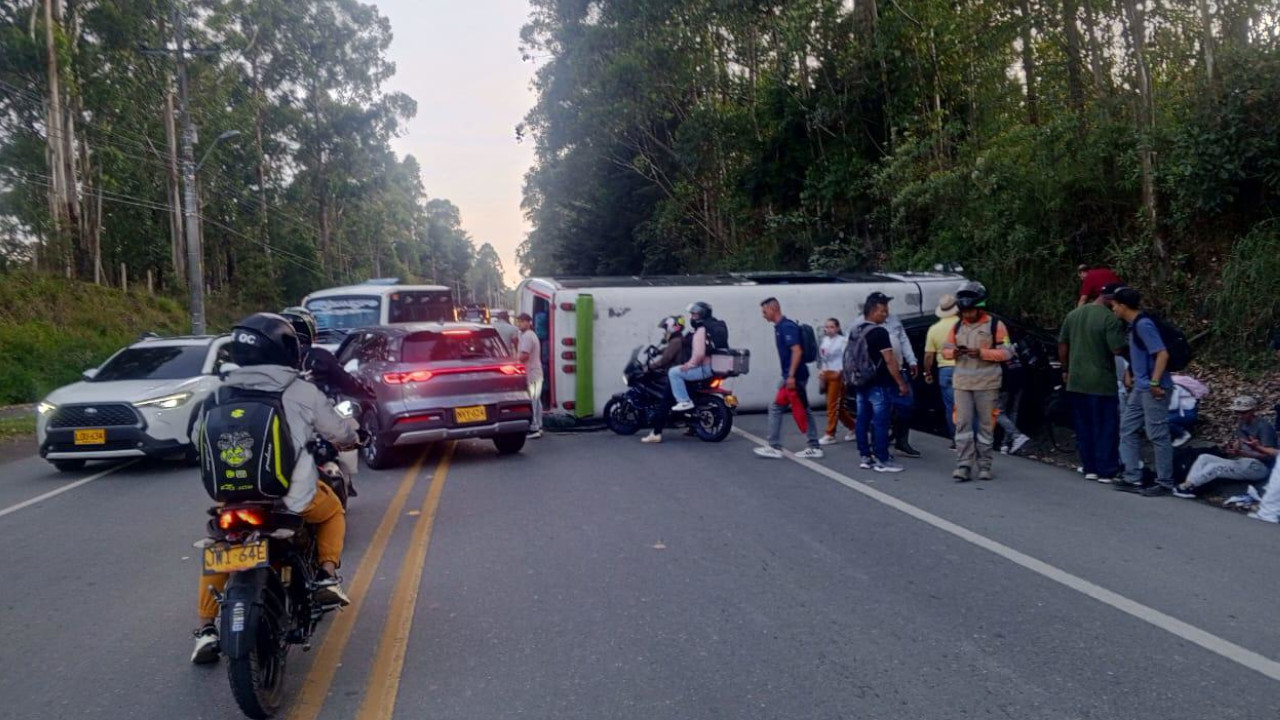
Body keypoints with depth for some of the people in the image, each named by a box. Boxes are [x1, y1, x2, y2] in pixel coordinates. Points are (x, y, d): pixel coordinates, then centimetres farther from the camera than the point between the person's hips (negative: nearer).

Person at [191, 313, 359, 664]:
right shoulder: (302, 393, -3)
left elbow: (198, 439, 17)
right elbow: (340, 432, 8)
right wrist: (353, 437, 32)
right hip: (294, 499, -2)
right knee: (332, 510, 29)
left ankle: (206, 629, 21)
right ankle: (328, 576, 11)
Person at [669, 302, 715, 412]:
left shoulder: (701, 331, -17)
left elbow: (699, 354, -27)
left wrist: (689, 365, -15)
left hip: (705, 369, -11)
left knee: (674, 372, -13)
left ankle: (684, 401, -15)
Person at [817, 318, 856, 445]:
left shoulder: (842, 340, -9)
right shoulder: (825, 340, 11)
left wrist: (840, 371, -21)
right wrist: (821, 370, 4)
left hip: (837, 375, -7)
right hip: (826, 374, 7)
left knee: (833, 405, -7)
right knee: (838, 405, 13)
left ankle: (830, 435, -3)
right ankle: (853, 428, 28)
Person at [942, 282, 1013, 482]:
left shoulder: (995, 325, -2)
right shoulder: (957, 326, 12)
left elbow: (1006, 352, -7)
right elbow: (945, 349, 14)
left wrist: (982, 353, -19)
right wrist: (953, 352, -9)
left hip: (987, 383, -3)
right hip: (962, 383, 3)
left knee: (985, 424, 4)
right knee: (963, 424, -1)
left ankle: (984, 465, 12)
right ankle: (964, 465, -1)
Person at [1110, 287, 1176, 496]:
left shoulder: (1143, 325, -17)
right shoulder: (1133, 325, 12)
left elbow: (1162, 354, -23)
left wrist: (1154, 382, -23)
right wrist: (1130, 374, 19)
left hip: (1152, 389, -10)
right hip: (1140, 388, 10)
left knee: (1158, 435, -3)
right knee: (1128, 429, 12)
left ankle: (1165, 483, 6)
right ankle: (1133, 479, 16)